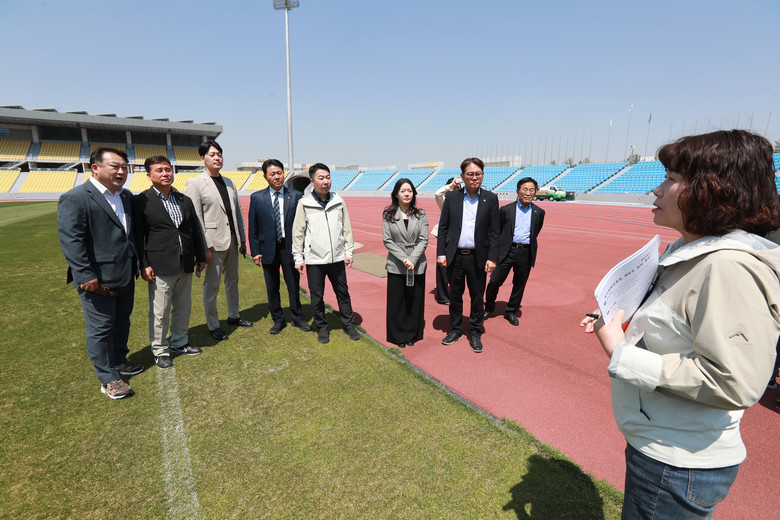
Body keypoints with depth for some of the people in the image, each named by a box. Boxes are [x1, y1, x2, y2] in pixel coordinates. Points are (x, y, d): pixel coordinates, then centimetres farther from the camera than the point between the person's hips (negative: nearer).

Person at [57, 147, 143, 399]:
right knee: (100, 329, 5)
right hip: (98, 281, -7)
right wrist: (87, 276, -20)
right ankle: (108, 379, 18)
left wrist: (138, 264, 13)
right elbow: (71, 241, -17)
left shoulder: (126, 196, 10)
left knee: (122, 322, 20)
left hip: (125, 277, 8)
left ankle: (118, 361, 39)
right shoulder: (75, 198, -13)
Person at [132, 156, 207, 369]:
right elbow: (138, 236, -6)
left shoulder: (185, 200, 10)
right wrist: (144, 264, -11)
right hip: (160, 267, -5)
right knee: (160, 312, 4)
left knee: (183, 307, 16)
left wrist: (201, 256, 15)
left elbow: (195, 230, 15)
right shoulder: (141, 201, -4)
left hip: (185, 265, 5)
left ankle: (179, 342, 33)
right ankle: (160, 350, 21)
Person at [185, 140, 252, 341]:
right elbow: (195, 218, -11)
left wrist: (242, 239, 11)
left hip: (232, 240, 6)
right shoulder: (195, 183, -6)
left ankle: (233, 315, 33)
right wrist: (204, 247, -15)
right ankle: (213, 325, 17)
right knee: (212, 285, 3)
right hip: (214, 241, -6)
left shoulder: (229, 183, 13)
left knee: (233, 280, 17)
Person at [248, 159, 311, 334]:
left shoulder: (296, 196, 0)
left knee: (294, 285, 10)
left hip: (290, 247, 0)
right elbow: (253, 227, 3)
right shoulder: (257, 198, 1)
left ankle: (297, 318, 28)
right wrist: (255, 252, -2)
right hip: (268, 249, 1)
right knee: (272, 287, 11)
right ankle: (277, 320, 28)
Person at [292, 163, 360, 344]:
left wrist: (349, 251, 6)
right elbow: (298, 232, 1)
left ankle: (349, 324, 28)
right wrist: (298, 258, -1)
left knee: (343, 292, 12)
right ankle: (322, 327, 27)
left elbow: (347, 228, 9)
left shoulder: (338, 201, 3)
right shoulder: (304, 203, -3)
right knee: (317, 296, 9)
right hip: (314, 259, -2)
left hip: (337, 257, 2)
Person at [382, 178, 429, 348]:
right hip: (396, 266, -1)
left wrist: (413, 259, -15)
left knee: (415, 302, 9)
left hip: (417, 266, 1)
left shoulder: (420, 215, 3)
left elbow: (423, 240, -2)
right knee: (396, 302, 7)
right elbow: (387, 240, -4)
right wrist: (403, 258, -14)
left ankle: (412, 334, 26)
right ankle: (398, 336, 23)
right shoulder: (388, 215, 0)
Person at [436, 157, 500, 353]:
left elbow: (494, 231, 0)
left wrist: (492, 258, -7)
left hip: (477, 258, -1)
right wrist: (441, 253, -4)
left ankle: (475, 333, 26)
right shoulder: (451, 197, 3)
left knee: (477, 298, 9)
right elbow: (443, 227, 3)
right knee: (455, 296, 13)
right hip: (454, 257, 1)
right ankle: (456, 329, 30)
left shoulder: (490, 199, 1)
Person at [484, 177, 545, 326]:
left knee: (519, 285, 11)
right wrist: (496, 251, 4)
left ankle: (511, 311, 30)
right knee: (494, 281, -2)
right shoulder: (506, 210, -1)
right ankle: (489, 307, 23)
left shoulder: (539, 212, 5)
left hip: (526, 254, 2)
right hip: (507, 252, -2)